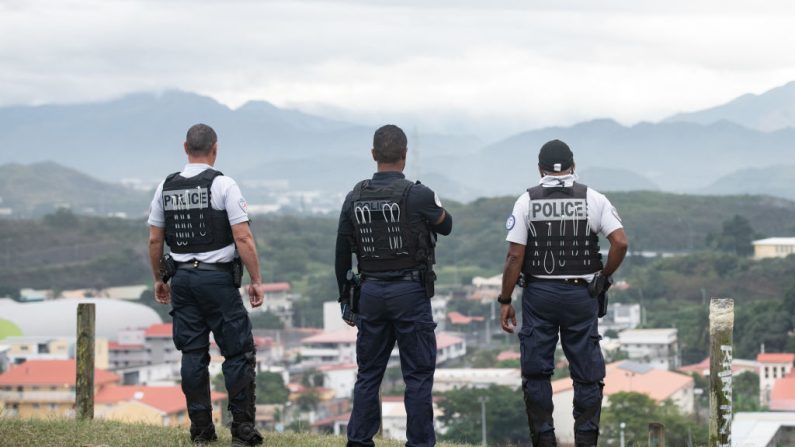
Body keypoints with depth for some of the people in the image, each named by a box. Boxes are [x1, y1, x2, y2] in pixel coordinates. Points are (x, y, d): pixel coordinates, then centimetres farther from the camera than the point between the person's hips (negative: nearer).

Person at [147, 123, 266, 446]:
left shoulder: (166, 188, 5)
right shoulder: (222, 185, -9)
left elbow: (154, 241, 9)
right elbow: (243, 239, -13)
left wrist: (158, 280, 20)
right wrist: (256, 281, -7)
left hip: (182, 278, 5)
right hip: (218, 278, -5)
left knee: (193, 354, 9)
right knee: (238, 352, 1)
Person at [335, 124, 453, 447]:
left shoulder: (355, 198, 2)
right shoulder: (417, 195, -12)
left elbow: (342, 254, 7)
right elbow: (446, 225, 8)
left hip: (370, 293, 4)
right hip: (410, 292, -4)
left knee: (369, 373, 12)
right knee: (418, 375, 2)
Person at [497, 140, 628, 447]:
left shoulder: (527, 201, -1)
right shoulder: (593, 199, 1)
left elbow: (515, 256, -6)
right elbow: (620, 242, -9)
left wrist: (505, 301, 0)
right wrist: (604, 276, 7)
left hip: (538, 294, -1)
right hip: (581, 295, 1)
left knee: (536, 373, 6)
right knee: (587, 374, 6)